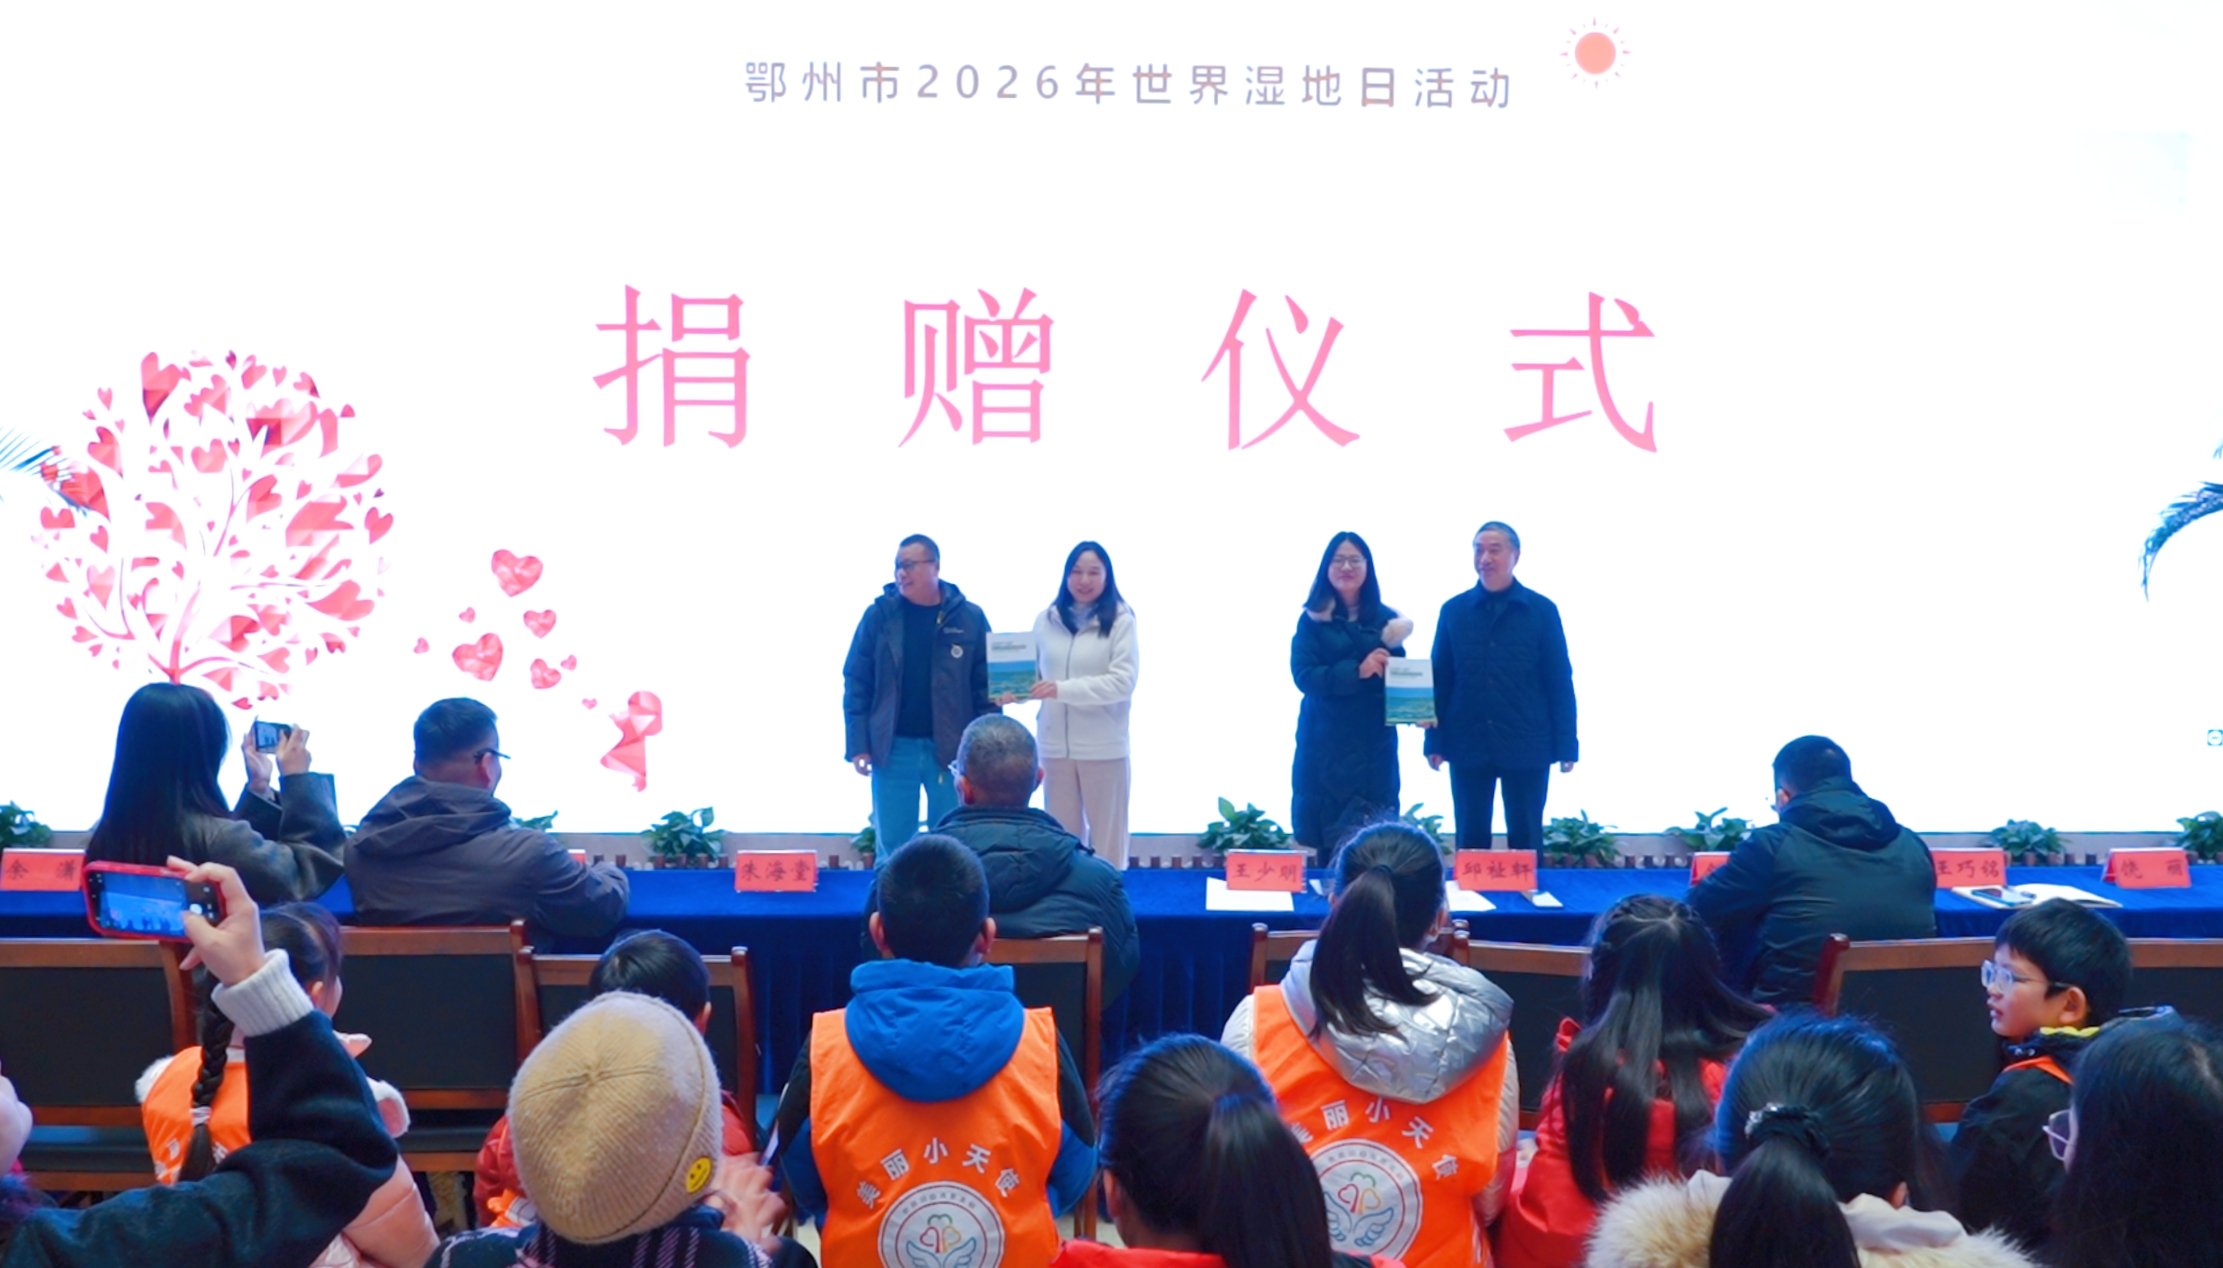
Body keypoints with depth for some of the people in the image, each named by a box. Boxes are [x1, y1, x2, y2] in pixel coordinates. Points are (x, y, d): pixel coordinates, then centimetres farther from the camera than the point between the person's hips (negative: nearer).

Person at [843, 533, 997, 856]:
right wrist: (858, 743, -5)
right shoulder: (879, 615, 0)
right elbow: (857, 683, 2)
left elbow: (987, 687, 1)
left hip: (952, 748, 0)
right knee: (892, 844, 6)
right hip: (893, 747, 0)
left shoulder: (969, 618, 0)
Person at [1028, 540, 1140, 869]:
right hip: (1055, 746, 3)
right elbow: (1034, 675, 9)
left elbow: (1122, 682, -14)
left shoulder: (1120, 620, -6)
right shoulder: (1046, 620, 5)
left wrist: (1063, 689, -23)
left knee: (1107, 836, 7)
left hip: (1104, 748, -3)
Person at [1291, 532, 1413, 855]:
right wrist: (1357, 671, -22)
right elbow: (1304, 675, -9)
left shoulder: (1386, 619, 7)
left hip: (1374, 744, 1)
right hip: (1326, 745, -1)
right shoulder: (1312, 619, 2)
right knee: (1329, 841, -1)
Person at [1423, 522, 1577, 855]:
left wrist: (1566, 745, -3)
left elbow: (1560, 682, 1)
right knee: (1470, 840, 7)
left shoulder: (1542, 610, 1)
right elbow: (1439, 680, 6)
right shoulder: (1453, 611, 5)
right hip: (1468, 746, 1)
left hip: (1527, 746, -1)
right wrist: (1435, 741, 1)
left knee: (1525, 840, 6)